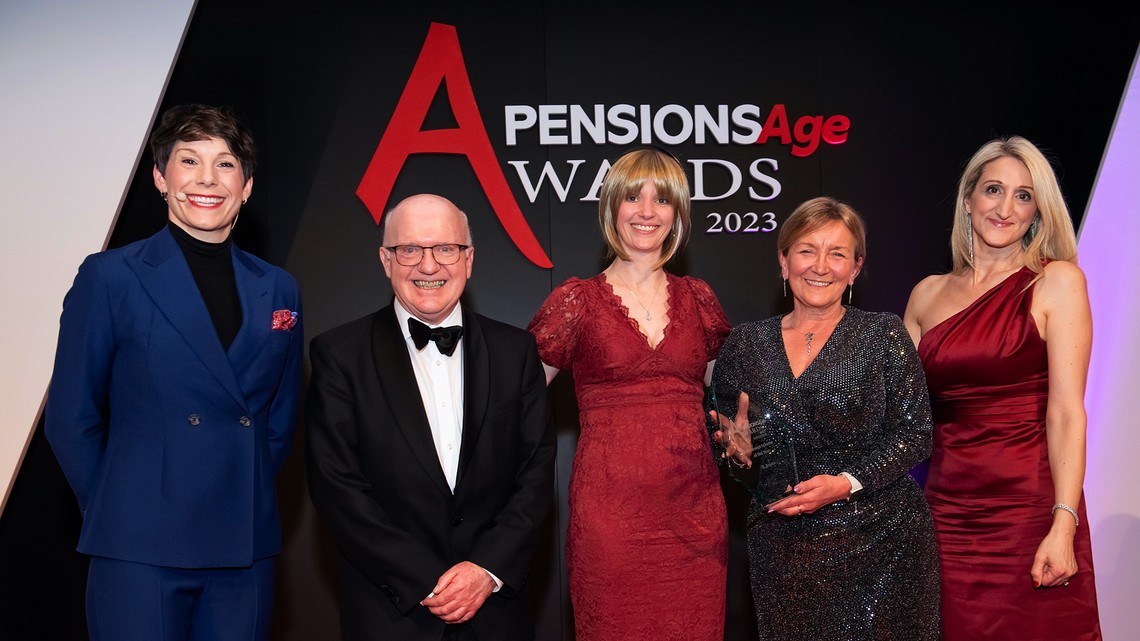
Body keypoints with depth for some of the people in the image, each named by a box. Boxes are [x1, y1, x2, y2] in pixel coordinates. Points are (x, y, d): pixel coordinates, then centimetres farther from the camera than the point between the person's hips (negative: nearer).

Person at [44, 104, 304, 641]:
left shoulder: (278, 290, 9)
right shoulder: (110, 277, -1)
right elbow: (70, 420, 1)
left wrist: (244, 504, 9)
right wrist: (119, 515, 2)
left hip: (246, 552, 4)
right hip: (141, 553, -3)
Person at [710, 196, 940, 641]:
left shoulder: (884, 335, -1)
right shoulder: (746, 343, 6)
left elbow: (915, 433, -5)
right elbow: (725, 435, 14)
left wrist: (848, 483, -16)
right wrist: (740, 449, -8)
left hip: (880, 540, -2)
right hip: (782, 550, 2)